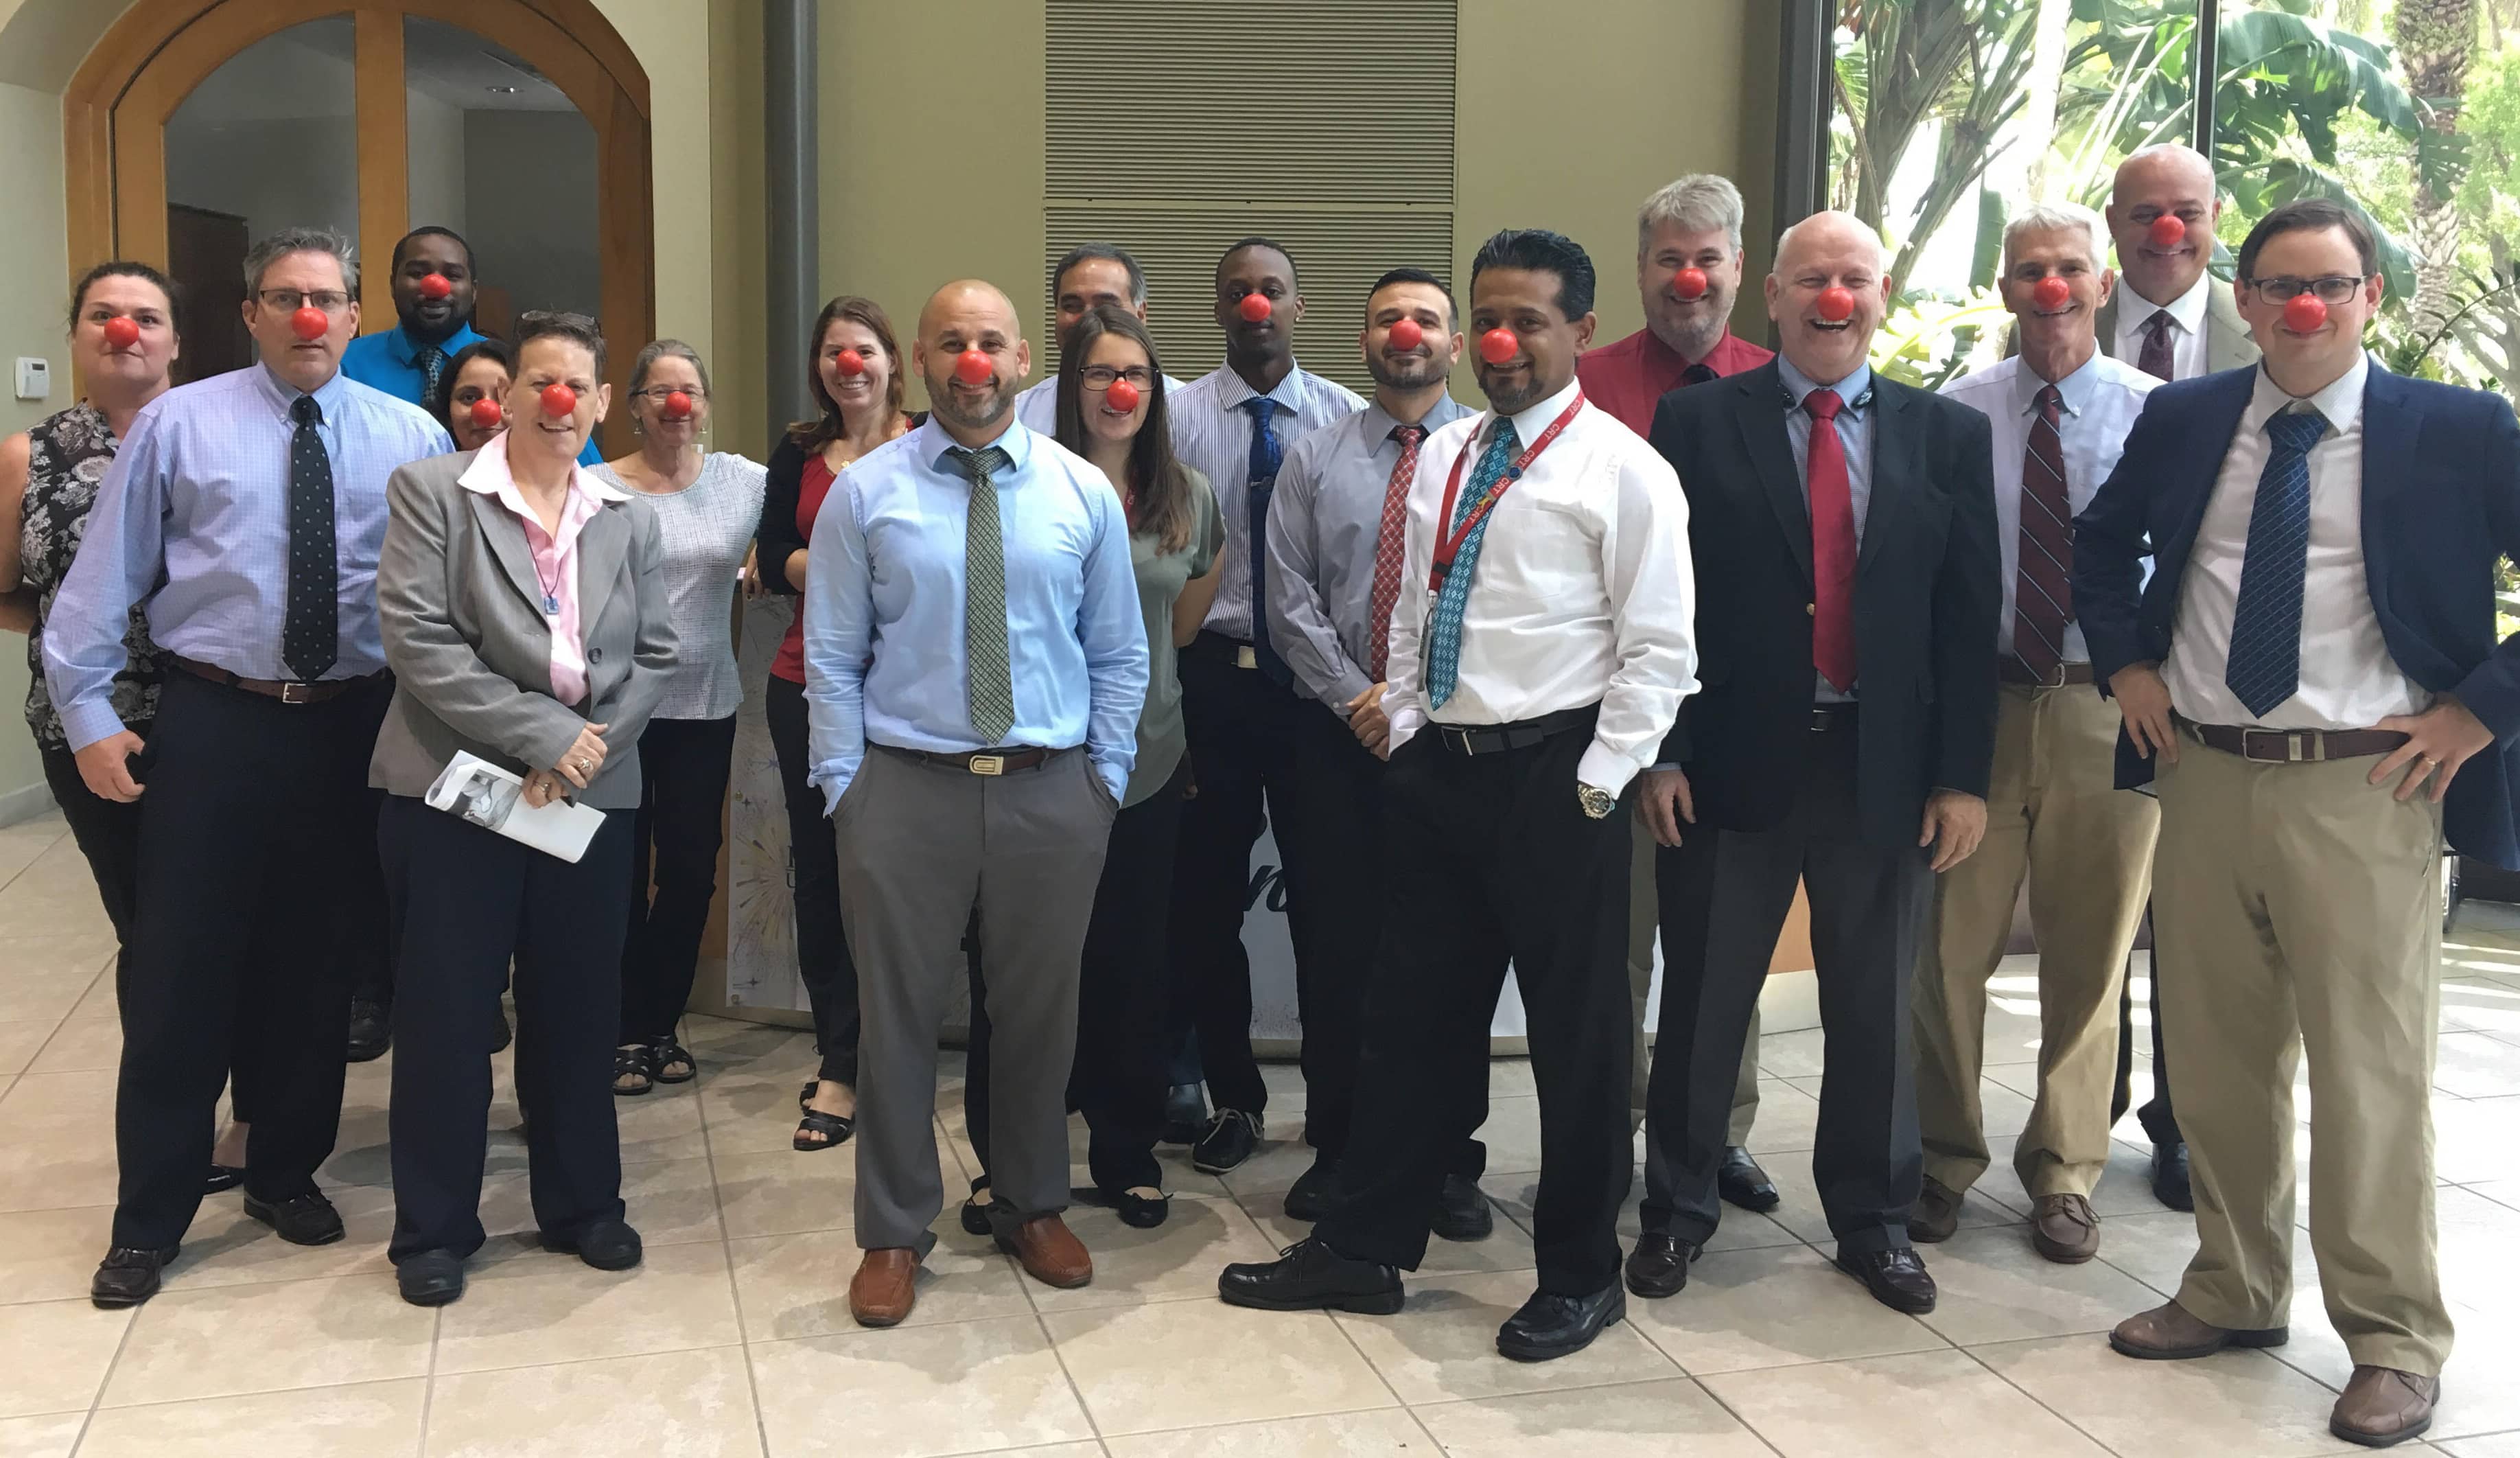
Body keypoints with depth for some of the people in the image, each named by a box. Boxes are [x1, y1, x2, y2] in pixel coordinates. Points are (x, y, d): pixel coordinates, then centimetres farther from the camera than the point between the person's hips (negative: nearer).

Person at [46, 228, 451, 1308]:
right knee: (181, 970, 2)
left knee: (316, 961, 12)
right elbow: (105, 576, 2)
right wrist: (87, 714, -3)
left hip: (353, 726, 2)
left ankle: (287, 1173, 31)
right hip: (214, 723, -1)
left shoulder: (412, 437, 4)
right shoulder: (179, 424, 2)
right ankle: (149, 1218, 15)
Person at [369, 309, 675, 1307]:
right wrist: (544, 734, -17)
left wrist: (592, 744, -11)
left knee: (579, 1009, 11)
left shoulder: (632, 519, 10)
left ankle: (581, 1205, 27)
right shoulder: (431, 492, -2)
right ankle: (434, 1228, 19)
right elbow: (418, 641, -12)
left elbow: (656, 657, 6)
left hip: (593, 797, 3)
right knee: (445, 1014, 4)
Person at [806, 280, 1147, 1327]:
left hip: (1053, 791, 2)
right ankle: (894, 1233, 24)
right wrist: (846, 789, -3)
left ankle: (1032, 1209, 34)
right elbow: (832, 659, 2)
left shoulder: (1083, 492, 4)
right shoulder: (864, 493, 0)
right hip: (907, 786, -1)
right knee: (898, 1015, 6)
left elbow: (1118, 654, 9)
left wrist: (1106, 778, 2)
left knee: (1041, 1012, 13)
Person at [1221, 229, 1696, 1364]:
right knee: (1409, 1015, 13)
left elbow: (1659, 652, -10)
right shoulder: (1443, 458, 12)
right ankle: (1363, 1249, 26)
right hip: (1439, 767, 6)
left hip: (1557, 777, -6)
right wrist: (1403, 742, 8)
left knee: (1577, 1033, 6)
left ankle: (1580, 1274, 23)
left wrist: (1599, 783, -13)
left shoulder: (1624, 471, -7)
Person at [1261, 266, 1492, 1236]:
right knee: (1337, 940, 6)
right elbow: (1290, 599, 2)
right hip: (1340, 730, 2)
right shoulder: (1315, 459, 8)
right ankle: (1335, 1146, 19)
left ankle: (1452, 1158, 15)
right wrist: (1355, 699, -8)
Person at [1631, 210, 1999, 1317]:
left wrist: (1964, 773, -1)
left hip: (1886, 768, 2)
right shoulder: (1697, 422, 0)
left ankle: (1873, 1222, 30)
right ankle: (1677, 1208, 27)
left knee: (1876, 1011, 12)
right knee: (1701, 1004, 9)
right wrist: (1662, 752, -8)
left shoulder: (1948, 434, 5)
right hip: (1734, 760, -1)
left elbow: (1970, 614, 3)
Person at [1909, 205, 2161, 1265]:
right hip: (1979, 700, 1)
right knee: (1951, 948, 7)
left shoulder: (2158, 413, 0)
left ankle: (2065, 1175, 28)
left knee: (2090, 958, 10)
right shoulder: (1955, 412, 2)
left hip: (2108, 709, 0)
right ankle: (1946, 1160, 26)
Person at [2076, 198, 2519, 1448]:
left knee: (2371, 1073, 0)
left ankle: (2395, 1343, 15)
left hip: (2366, 791, -4)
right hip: (2203, 779, 4)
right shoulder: (2181, 420, 8)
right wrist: (2126, 664, 11)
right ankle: (2234, 1292, 30)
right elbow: (2100, 543, 24)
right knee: (2219, 1060, 13)